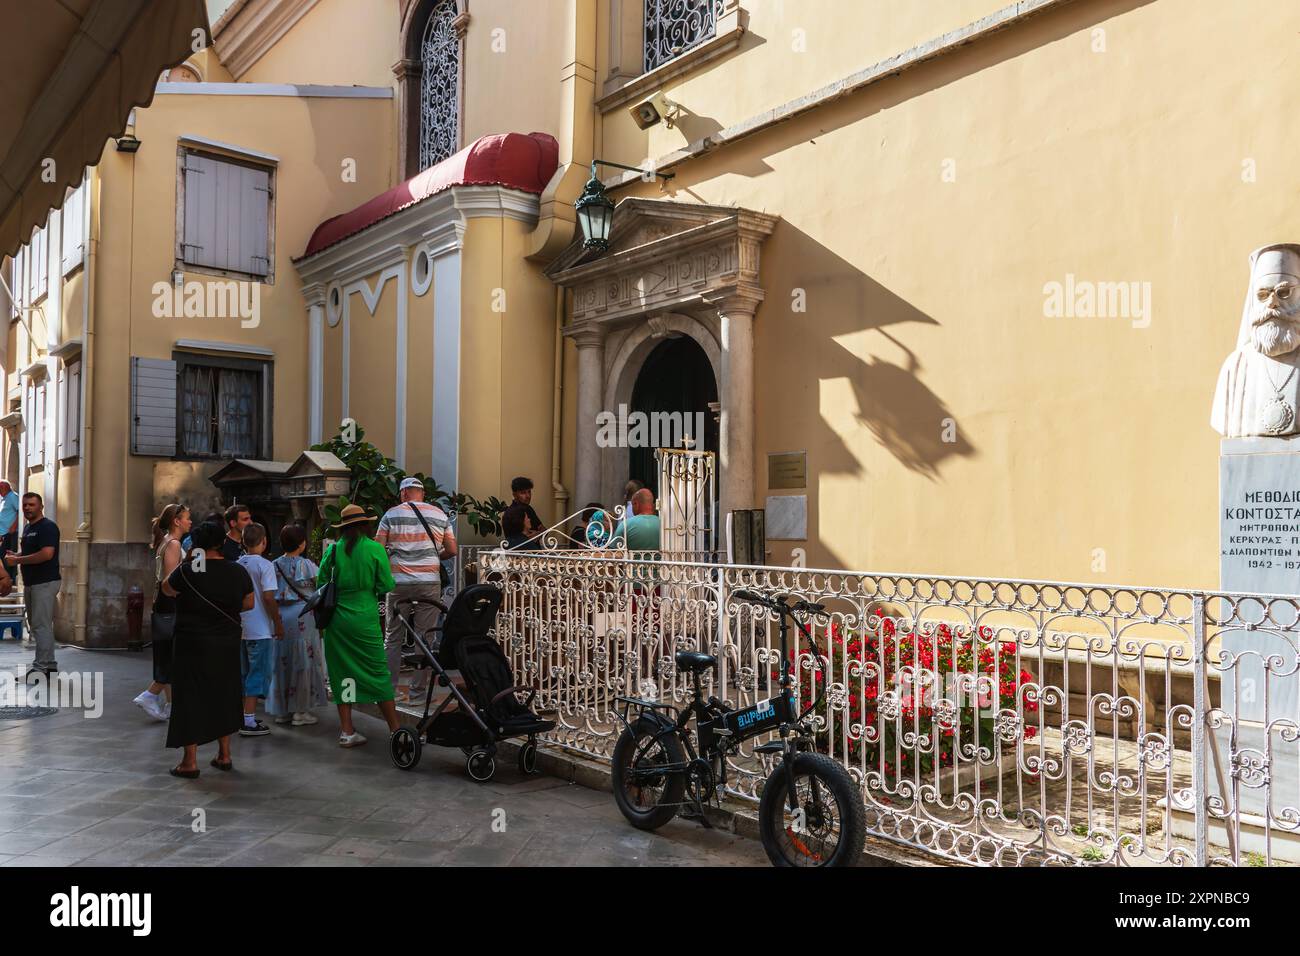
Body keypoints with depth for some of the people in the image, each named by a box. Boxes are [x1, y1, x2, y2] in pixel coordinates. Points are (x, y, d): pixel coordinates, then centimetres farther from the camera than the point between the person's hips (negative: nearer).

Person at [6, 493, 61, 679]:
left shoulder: (48, 527, -12)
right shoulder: (27, 527, 17)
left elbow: (46, 554, -24)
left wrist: (17, 560, -17)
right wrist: (16, 555, 7)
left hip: (45, 583, -10)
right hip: (30, 583, 10)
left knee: (41, 625, -10)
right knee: (35, 625, 13)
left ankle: (40, 667, -8)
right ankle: (50, 666, 19)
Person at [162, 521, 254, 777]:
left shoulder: (187, 571, -15)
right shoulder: (238, 572, -3)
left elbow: (167, 589, 5)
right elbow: (248, 604, 7)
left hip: (192, 645, -4)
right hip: (227, 645, 4)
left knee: (191, 698, 4)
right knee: (223, 696, 16)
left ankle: (190, 761, 7)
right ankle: (224, 755, 24)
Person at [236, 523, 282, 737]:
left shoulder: (237, 565, 6)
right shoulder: (264, 565, -12)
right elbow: (268, 598, -16)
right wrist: (278, 623, -8)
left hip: (241, 628, 7)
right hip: (261, 630, -7)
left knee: (244, 673, 16)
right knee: (258, 673, 0)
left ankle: (242, 716, 23)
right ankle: (249, 721, -1)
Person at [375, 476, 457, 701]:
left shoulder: (391, 514, 0)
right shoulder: (439, 515, 5)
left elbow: (377, 549, -3)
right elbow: (452, 550, 5)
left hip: (399, 582, -1)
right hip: (430, 583, 1)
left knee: (393, 638, 10)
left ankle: (390, 688, 13)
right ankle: (419, 689, 9)